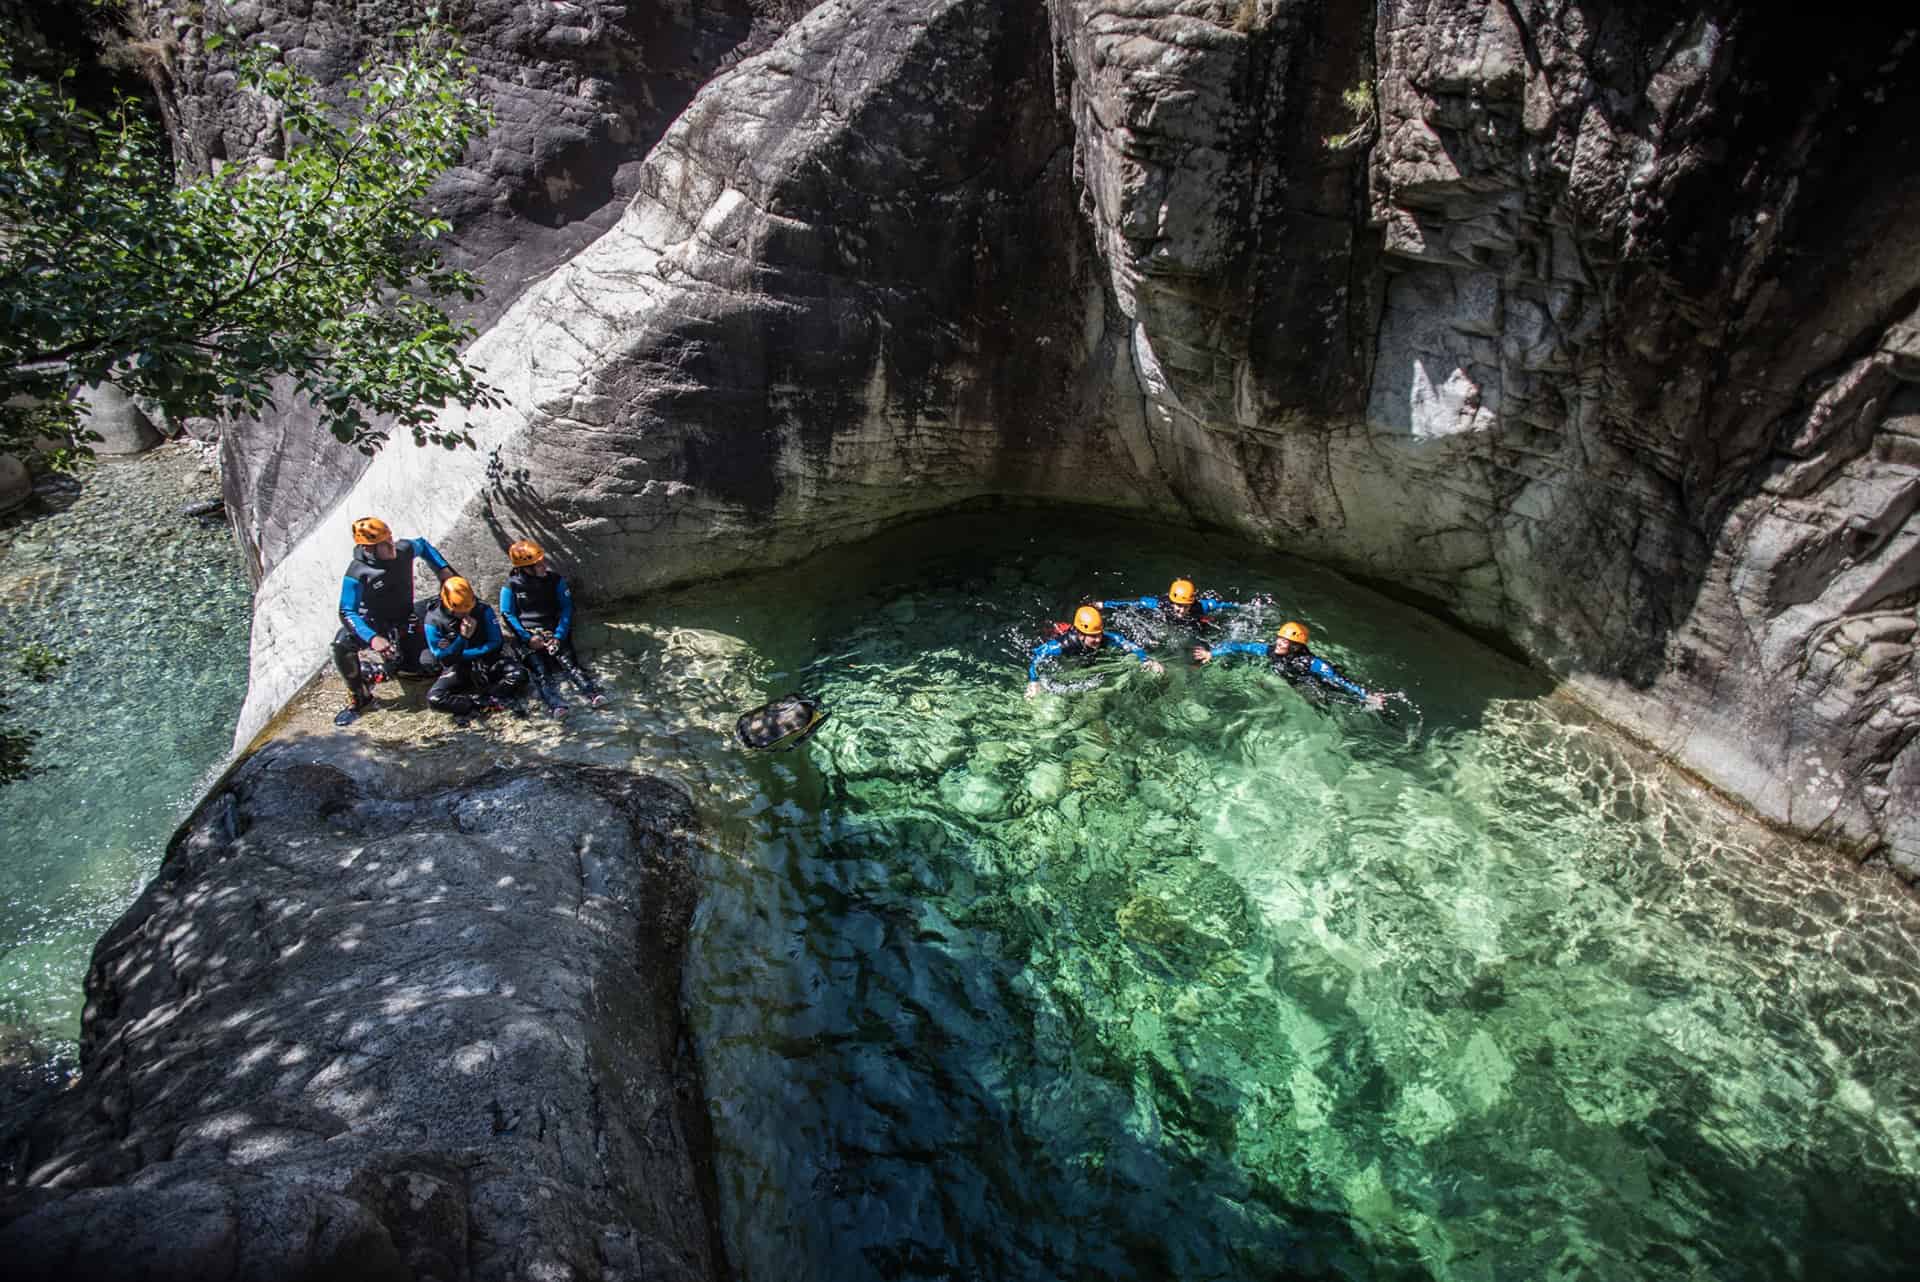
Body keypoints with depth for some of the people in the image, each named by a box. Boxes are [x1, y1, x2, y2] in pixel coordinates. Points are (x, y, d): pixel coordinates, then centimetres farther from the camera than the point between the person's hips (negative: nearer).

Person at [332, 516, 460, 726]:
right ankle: (359, 697, -13)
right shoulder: (357, 574, -26)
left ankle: (394, 663, 23)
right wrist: (372, 638, -43)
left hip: (405, 622, 3)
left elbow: (424, 546, 10)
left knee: (430, 665, -12)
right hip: (372, 623, -3)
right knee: (342, 644, -34)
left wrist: (443, 569, -3)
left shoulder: (404, 549, -15)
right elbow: (347, 612, -28)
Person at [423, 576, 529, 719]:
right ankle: (485, 704, -31)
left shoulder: (484, 611, -11)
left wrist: (461, 653, -15)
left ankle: (476, 698, -29)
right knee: (434, 698, -30)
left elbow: (496, 643, -9)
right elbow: (442, 657, -12)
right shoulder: (434, 620, -12)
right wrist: (462, 637, -27)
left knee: (519, 675, -30)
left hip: (487, 661, 0)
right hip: (458, 667, 0)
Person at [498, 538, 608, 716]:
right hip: (529, 635, -1)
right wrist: (528, 638, -15)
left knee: (568, 660, -23)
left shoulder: (555, 579, 4)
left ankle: (592, 693, -43)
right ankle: (554, 704, -47)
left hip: (554, 632, 2)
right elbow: (508, 615, -2)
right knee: (540, 669, -25)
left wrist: (559, 636, -9)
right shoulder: (511, 586, 0)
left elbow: (566, 608, 4)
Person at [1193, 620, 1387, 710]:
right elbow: (1240, 647, -16)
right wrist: (1211, 653, -17)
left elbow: (1338, 681, -42)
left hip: (1311, 690, -5)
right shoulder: (1270, 651, -23)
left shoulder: (1310, 662, -36)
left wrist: (1367, 696, -50)